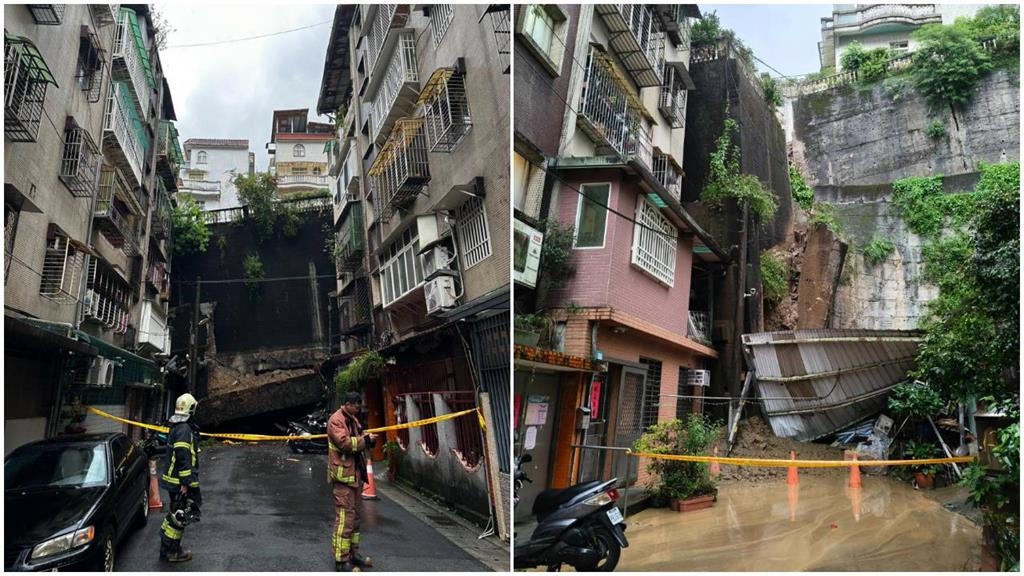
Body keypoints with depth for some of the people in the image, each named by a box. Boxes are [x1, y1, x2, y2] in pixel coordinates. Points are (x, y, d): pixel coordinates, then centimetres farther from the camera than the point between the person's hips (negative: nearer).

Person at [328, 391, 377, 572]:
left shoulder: (352, 420, 17)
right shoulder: (336, 420, -13)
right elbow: (344, 442, -24)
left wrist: (368, 439, 1)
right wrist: (366, 440, -16)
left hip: (355, 473, 10)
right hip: (343, 474, -10)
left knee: (355, 515, 16)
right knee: (345, 516, -8)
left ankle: (353, 553, 27)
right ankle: (341, 560, -3)